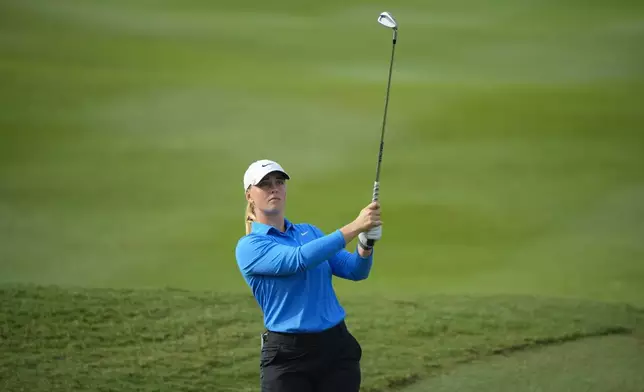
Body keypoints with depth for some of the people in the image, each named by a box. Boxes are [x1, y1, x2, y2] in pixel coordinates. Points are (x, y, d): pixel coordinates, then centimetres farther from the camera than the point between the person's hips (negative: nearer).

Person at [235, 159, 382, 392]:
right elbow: (299, 259, -23)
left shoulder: (309, 231, 14)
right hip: (287, 356, -5)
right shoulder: (249, 247, -6)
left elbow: (355, 271, 5)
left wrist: (366, 243, -17)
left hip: (337, 348, 5)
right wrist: (354, 227, -28)